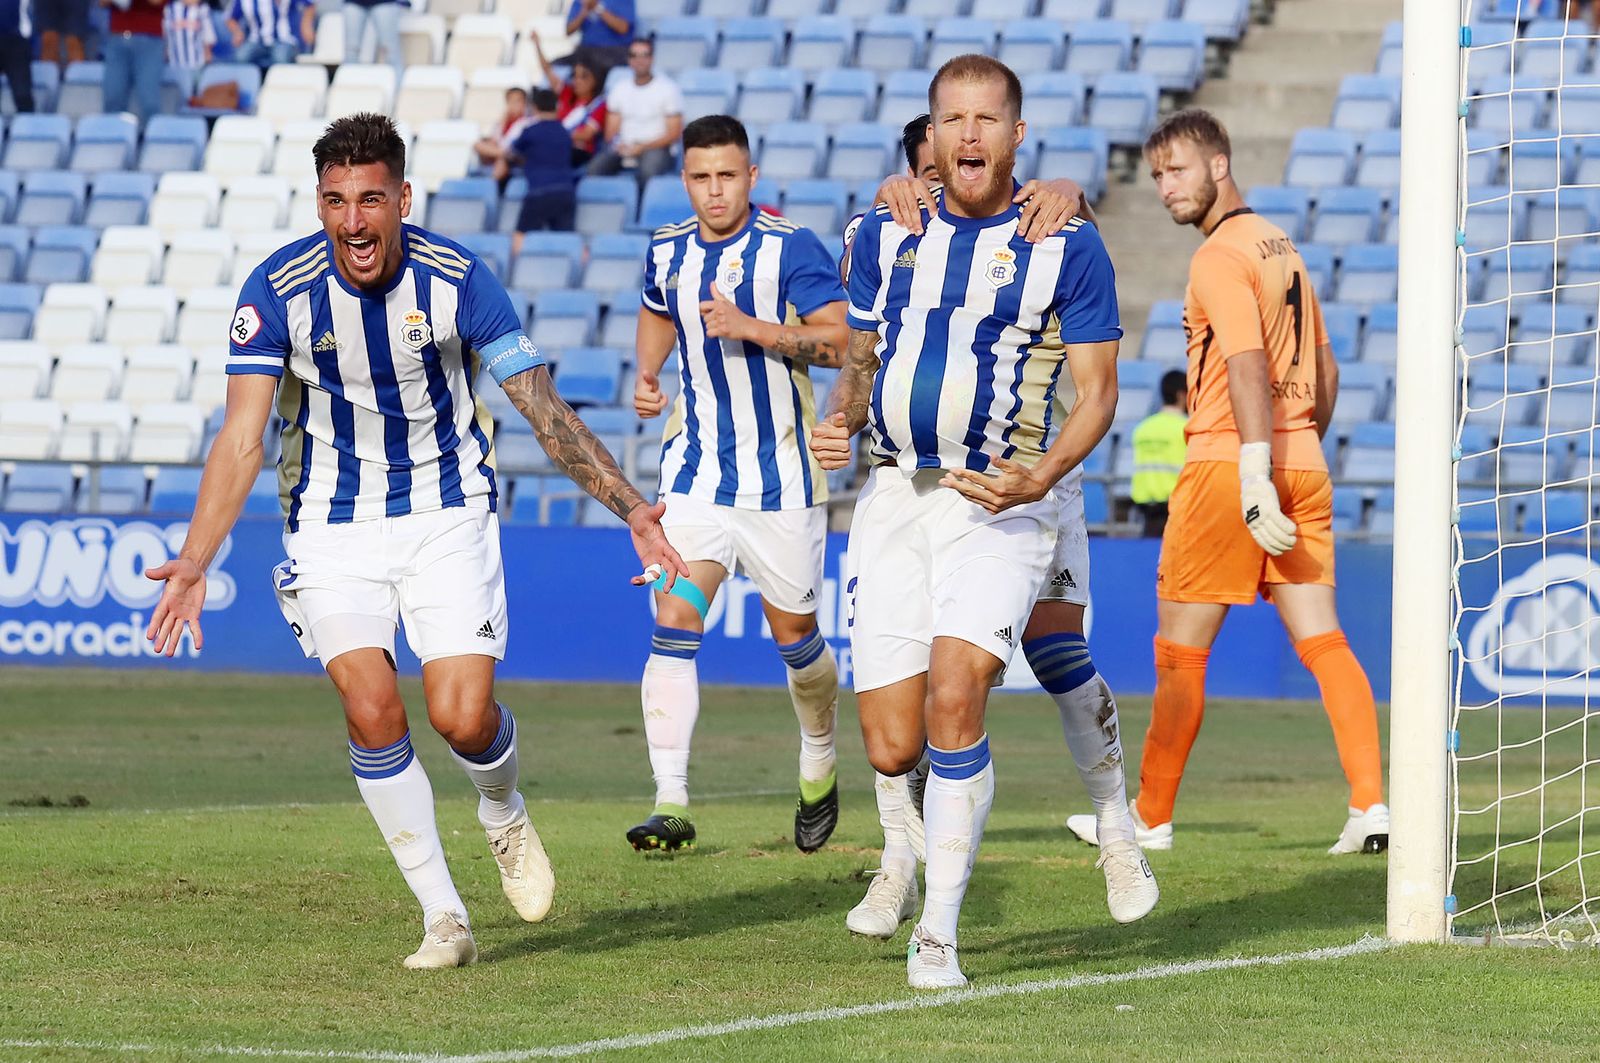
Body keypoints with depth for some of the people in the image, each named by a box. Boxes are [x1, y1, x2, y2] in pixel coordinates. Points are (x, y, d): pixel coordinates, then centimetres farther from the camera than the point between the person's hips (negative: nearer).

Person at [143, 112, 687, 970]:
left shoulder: (457, 280, -15)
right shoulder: (278, 291, -15)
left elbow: (545, 410, -10)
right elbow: (241, 441, -15)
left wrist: (632, 511, -18)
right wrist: (194, 561, -27)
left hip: (446, 513, 0)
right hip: (332, 525, 0)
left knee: (462, 716, -13)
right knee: (372, 708, -17)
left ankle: (505, 818, 24)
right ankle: (443, 917, -3)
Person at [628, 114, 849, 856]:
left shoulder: (790, 248, -10)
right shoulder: (667, 251, 5)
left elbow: (842, 342, -18)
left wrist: (750, 326, -27)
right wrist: (646, 374, 9)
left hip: (782, 476, -3)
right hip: (695, 476, 3)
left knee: (795, 636, 10)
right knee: (673, 625, -15)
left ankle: (820, 763, 38)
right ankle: (671, 801, -18)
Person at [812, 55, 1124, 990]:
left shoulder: (1067, 245, -2)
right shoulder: (887, 234, 9)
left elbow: (1098, 391, -1)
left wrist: (1042, 475, -17)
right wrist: (838, 420, -2)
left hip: (998, 502, -3)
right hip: (894, 494, 3)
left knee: (953, 696, -23)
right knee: (892, 750, -3)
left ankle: (940, 933, -13)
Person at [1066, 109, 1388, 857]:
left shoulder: (1219, 259, -10)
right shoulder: (1282, 248, 17)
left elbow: (1247, 366, -21)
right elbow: (1324, 372, 22)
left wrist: (1256, 477, -26)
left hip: (1228, 461, -8)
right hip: (1304, 466, 8)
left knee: (1180, 649, 3)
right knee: (1322, 641, 2)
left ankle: (1150, 817, 11)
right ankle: (1371, 804, -10)